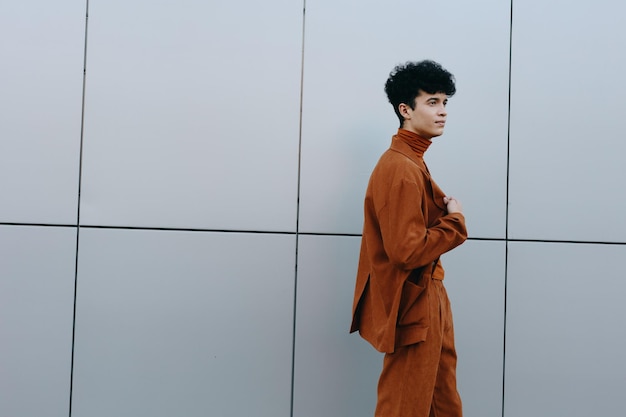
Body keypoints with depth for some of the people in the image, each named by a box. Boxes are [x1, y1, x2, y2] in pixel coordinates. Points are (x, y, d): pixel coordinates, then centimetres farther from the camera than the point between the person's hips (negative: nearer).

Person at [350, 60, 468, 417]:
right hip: (411, 308, -10)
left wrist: (445, 212, -2)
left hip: (428, 301, 10)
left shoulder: (411, 161, 13)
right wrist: (455, 220, -15)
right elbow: (406, 250, -27)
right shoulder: (400, 168, -21)